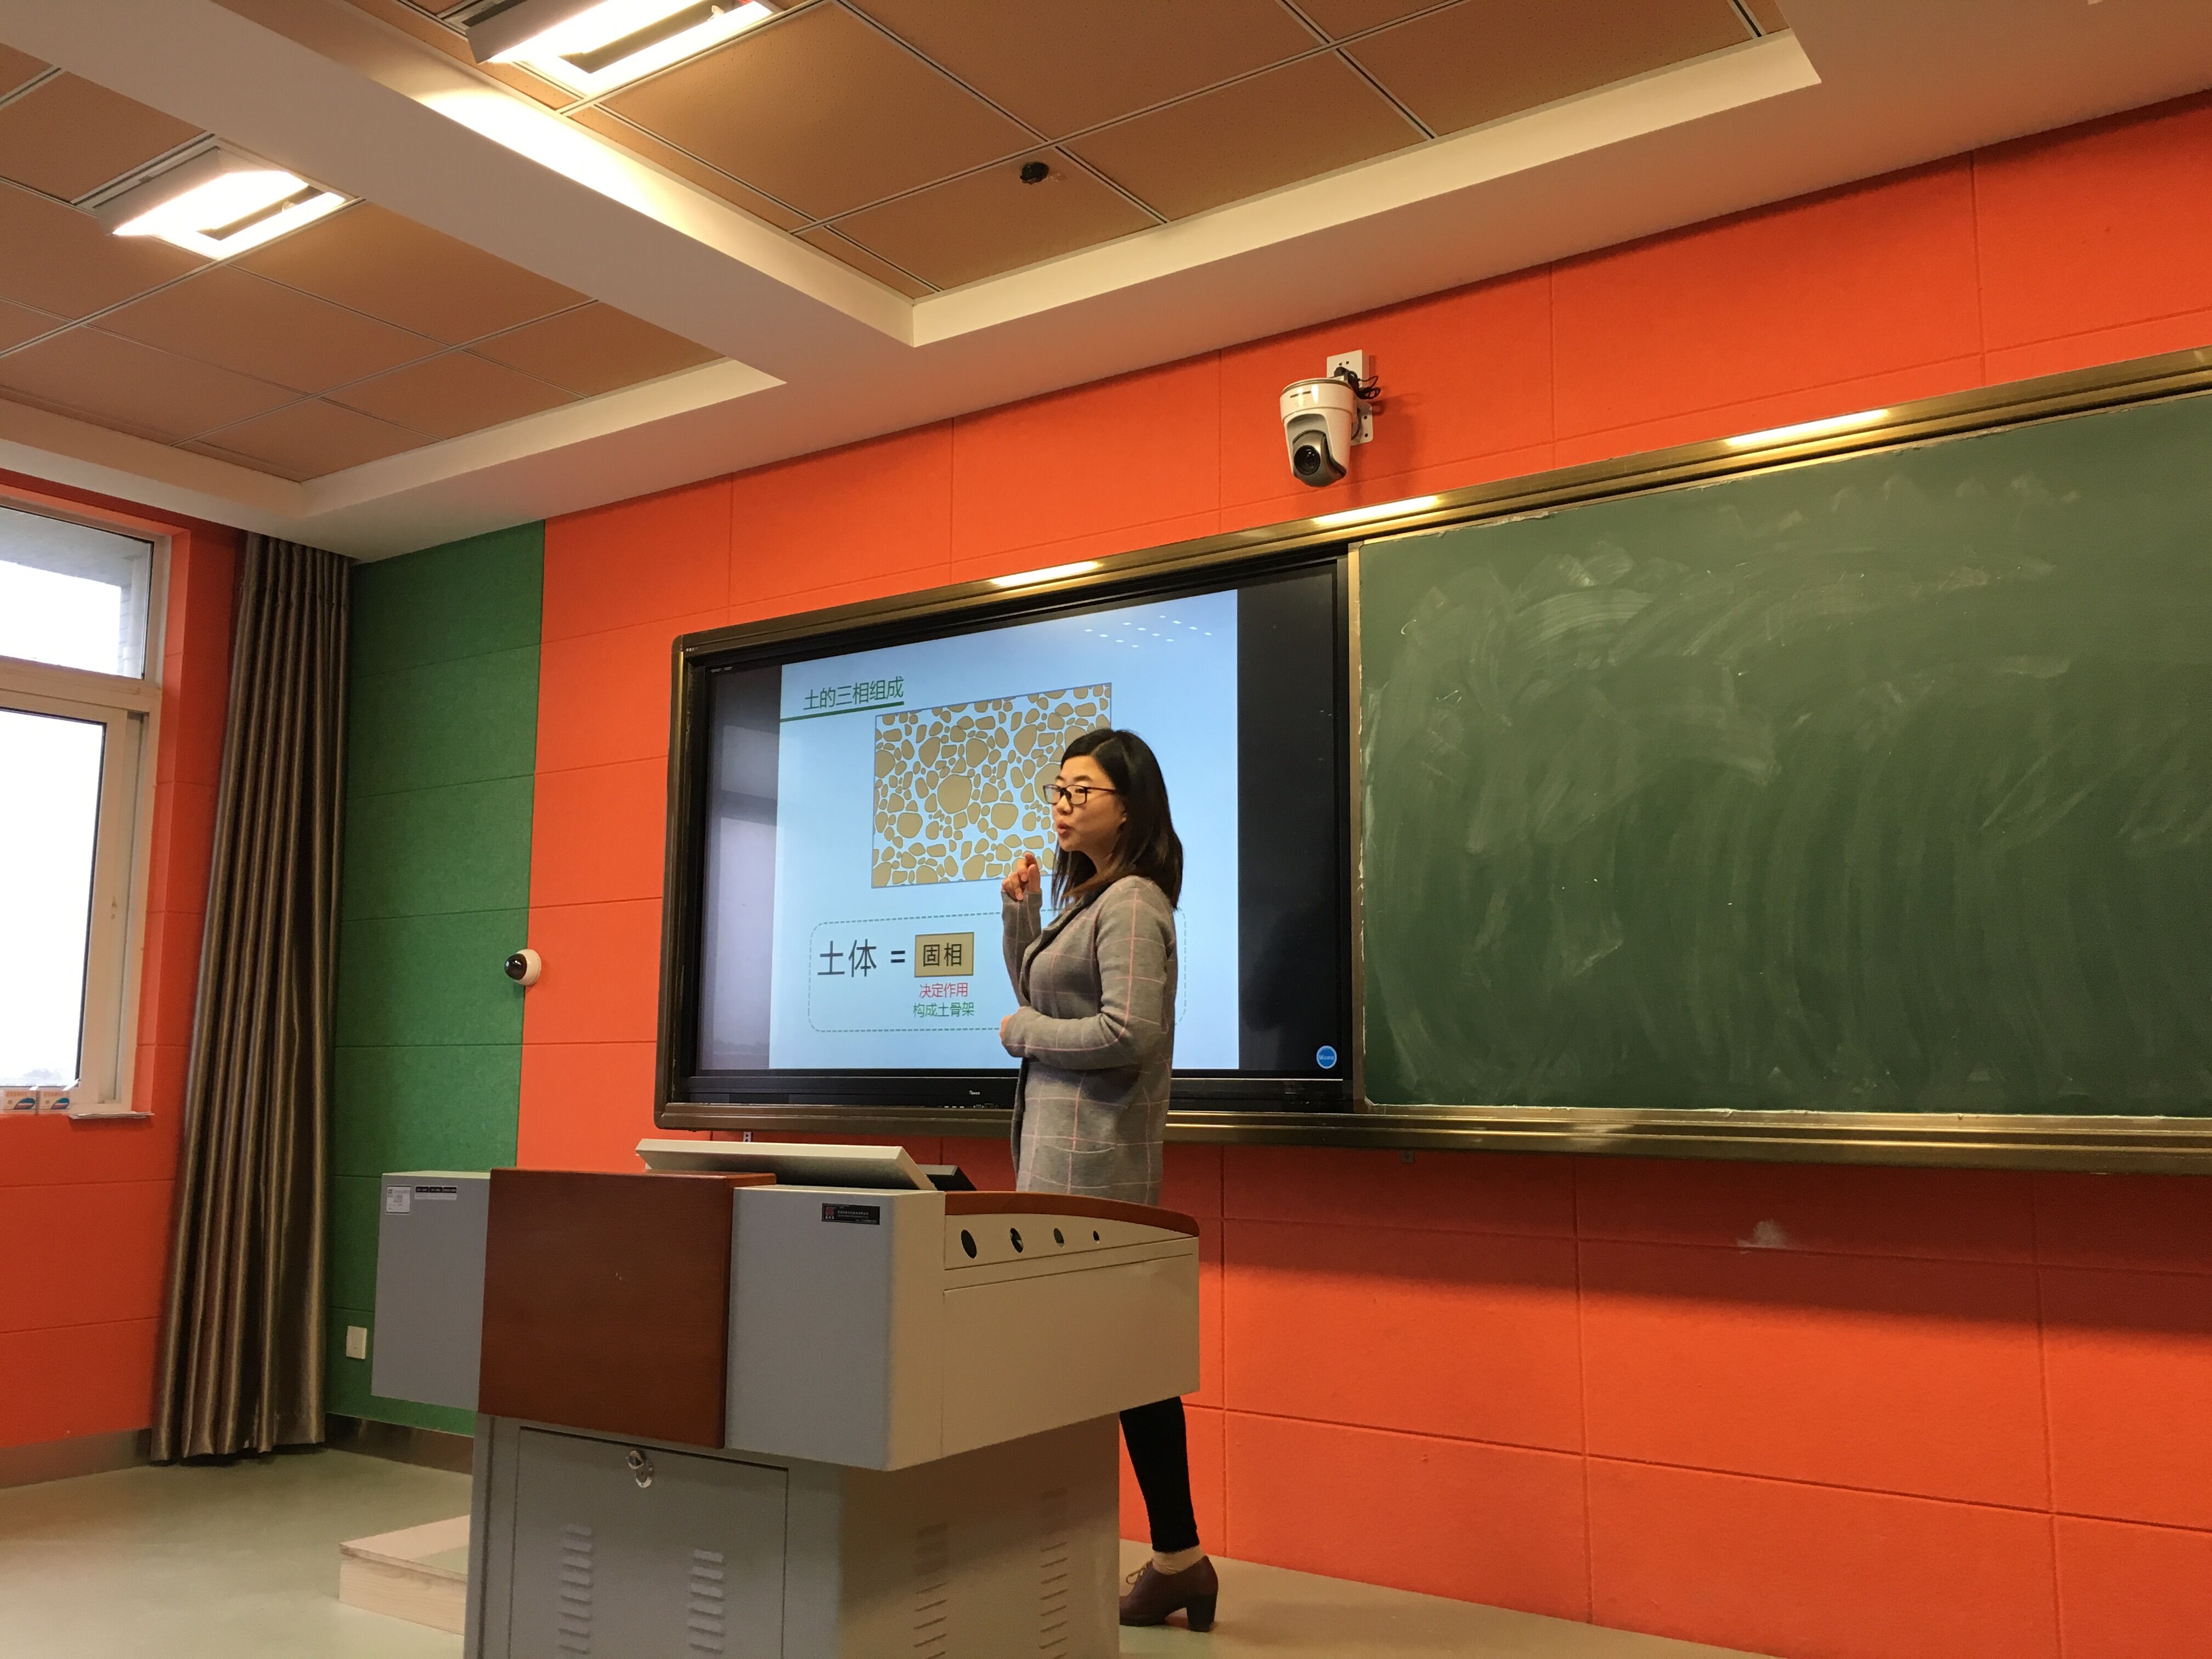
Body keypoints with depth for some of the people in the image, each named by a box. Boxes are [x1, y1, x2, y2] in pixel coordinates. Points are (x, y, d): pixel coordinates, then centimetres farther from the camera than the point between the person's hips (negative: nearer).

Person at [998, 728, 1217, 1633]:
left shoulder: (1132, 903, -12)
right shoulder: (1087, 897, 16)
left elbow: (1127, 1032, -22)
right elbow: (1035, 995, 24)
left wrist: (1023, 1032, -9)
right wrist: (1020, 912, 10)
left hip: (1094, 1155, -10)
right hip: (1057, 1148, 10)